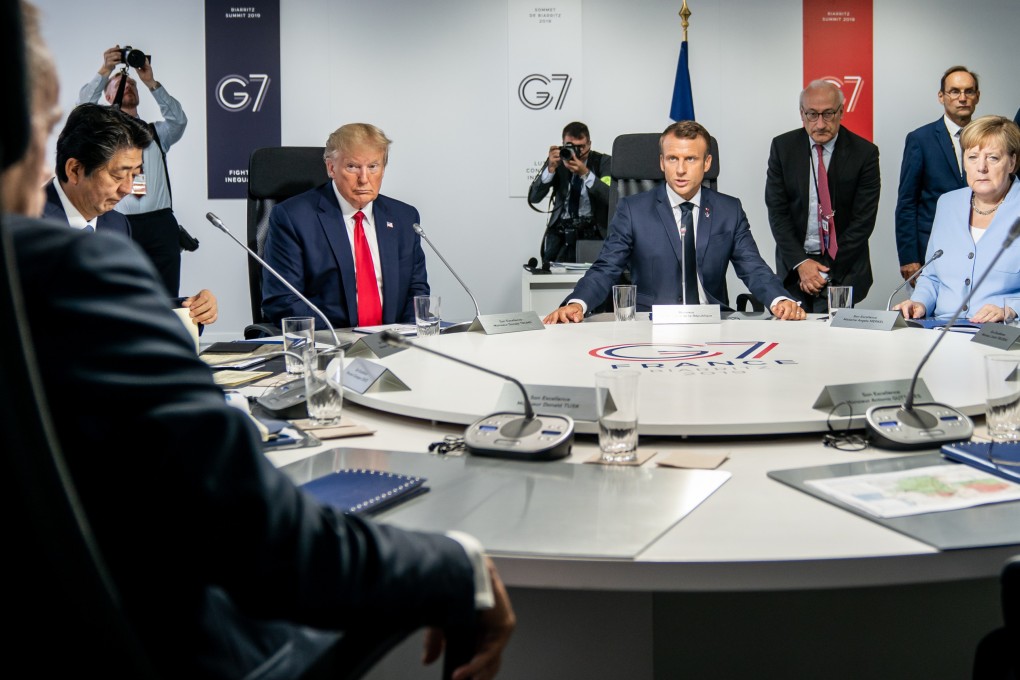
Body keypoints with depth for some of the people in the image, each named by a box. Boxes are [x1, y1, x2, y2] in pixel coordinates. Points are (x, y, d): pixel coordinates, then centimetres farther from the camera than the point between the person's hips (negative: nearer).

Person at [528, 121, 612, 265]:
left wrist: (585, 173, -24)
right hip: (560, 229, 2)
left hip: (592, 229, -2)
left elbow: (612, 198, -15)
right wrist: (551, 168, -16)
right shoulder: (557, 161, 5)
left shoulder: (603, 162, 1)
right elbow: (533, 198, -4)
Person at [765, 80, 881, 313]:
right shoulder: (783, 147, 1)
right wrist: (800, 263, -11)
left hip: (843, 269, -2)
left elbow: (863, 220, -7)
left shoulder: (864, 152, -5)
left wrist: (827, 270, -12)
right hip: (793, 266, 2)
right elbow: (777, 210, -1)